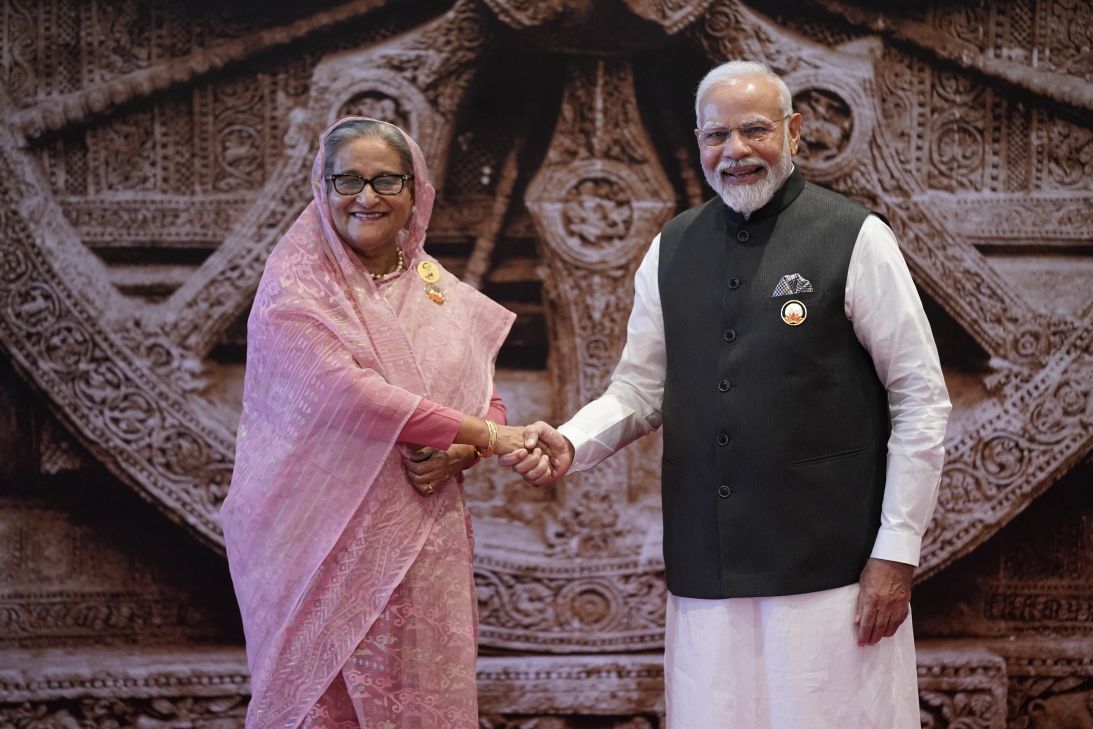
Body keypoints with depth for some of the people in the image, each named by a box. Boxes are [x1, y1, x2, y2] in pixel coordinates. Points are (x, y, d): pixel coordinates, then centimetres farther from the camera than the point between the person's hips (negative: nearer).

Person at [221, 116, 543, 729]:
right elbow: (344, 393, -18)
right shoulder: (296, 283, -4)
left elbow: (490, 406, 13)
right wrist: (483, 434, -15)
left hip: (426, 550, 4)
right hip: (330, 545, -4)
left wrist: (459, 454, -10)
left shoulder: (440, 290, 11)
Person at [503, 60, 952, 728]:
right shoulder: (672, 251, 9)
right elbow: (640, 391, 14)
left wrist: (898, 550, -7)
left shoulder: (856, 239, -5)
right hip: (706, 576, 4)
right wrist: (570, 444, -6)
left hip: (830, 569, -4)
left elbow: (921, 399, -4)